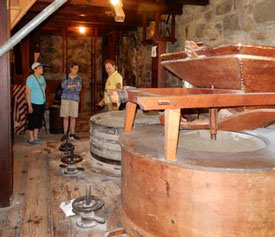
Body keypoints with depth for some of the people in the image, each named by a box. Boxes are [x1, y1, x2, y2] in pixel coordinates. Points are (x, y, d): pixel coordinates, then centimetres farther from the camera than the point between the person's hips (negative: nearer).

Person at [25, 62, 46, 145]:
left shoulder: (42, 77, 9)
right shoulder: (30, 78, -13)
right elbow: (27, 93, -16)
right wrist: (30, 106, -20)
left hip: (41, 104, 8)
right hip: (33, 104, -8)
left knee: (39, 122, 13)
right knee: (32, 122, 0)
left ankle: (35, 138, 24)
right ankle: (31, 139, 9)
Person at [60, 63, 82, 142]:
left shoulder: (79, 78, 8)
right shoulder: (65, 77, 7)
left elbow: (79, 89, -7)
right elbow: (63, 85, -10)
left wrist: (68, 86, -4)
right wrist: (74, 85, -10)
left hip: (75, 99, 1)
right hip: (65, 98, -1)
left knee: (73, 117, 2)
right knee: (65, 117, 0)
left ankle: (72, 134, 10)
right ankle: (65, 134, 6)